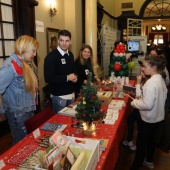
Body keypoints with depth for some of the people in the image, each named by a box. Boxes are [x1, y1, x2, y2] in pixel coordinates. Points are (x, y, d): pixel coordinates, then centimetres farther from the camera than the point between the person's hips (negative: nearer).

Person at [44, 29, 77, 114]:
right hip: (59, 96, -6)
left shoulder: (70, 55, 7)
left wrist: (74, 77, -1)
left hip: (71, 93, 7)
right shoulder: (51, 56, -15)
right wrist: (67, 77, -20)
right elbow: (48, 78, -20)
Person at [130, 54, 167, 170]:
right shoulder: (160, 79, 1)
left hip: (149, 119, -9)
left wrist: (134, 102, -15)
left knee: (141, 144, 6)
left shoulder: (151, 83, -28)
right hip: (157, 117, 9)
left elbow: (147, 105, -30)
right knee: (150, 139, 26)